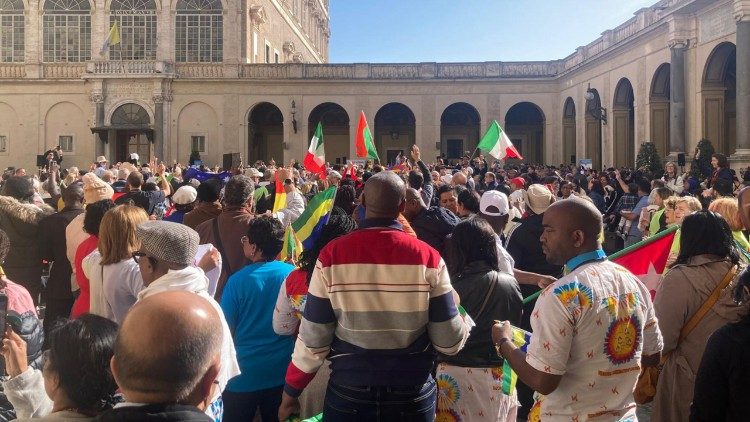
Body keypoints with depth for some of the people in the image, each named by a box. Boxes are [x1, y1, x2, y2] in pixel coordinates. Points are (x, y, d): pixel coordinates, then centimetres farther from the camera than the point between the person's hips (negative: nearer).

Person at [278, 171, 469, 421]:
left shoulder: (332, 255, -13)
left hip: (349, 391, 0)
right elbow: (449, 342, -8)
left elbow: (313, 339, -8)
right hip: (413, 394, 0)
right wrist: (461, 319, 14)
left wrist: (290, 392, 7)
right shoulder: (428, 257, -13)